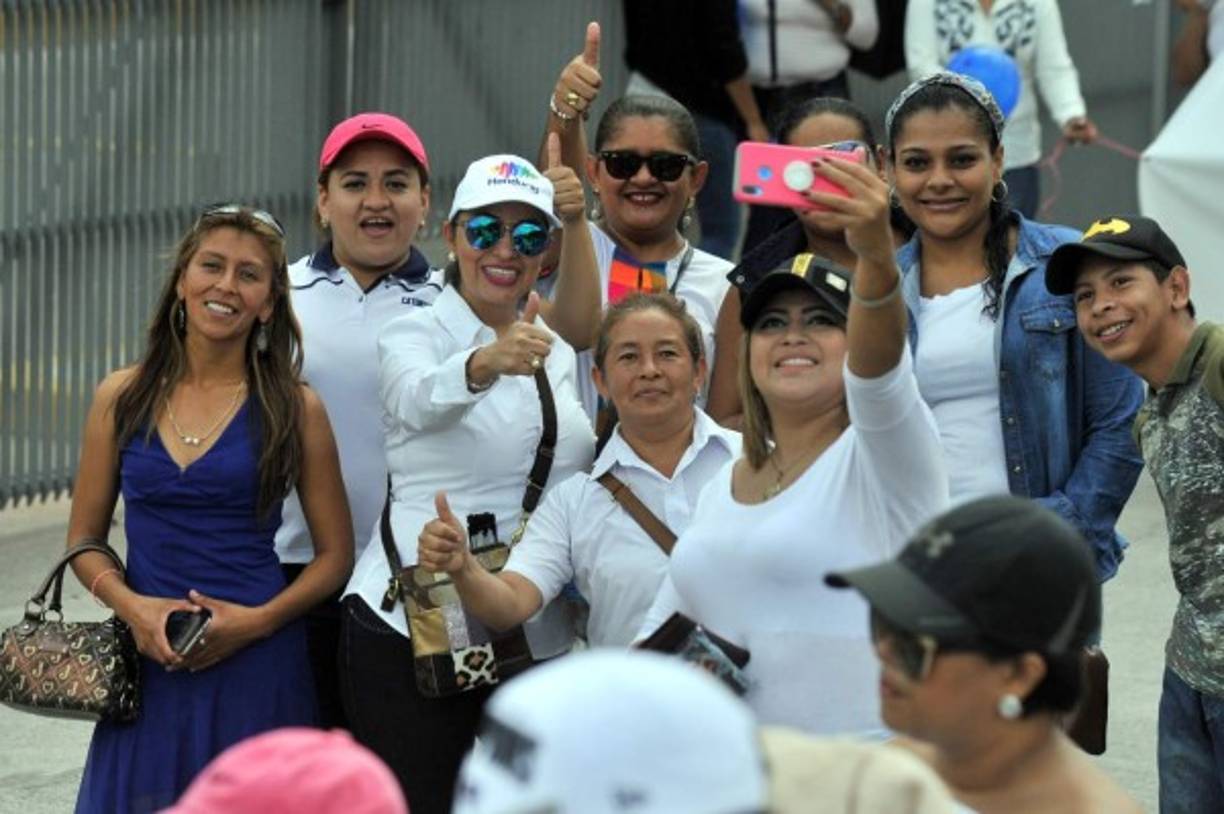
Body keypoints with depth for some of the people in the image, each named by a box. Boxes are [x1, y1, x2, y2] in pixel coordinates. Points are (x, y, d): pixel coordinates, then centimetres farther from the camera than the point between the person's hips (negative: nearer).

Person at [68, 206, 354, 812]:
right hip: (150, 664, 2)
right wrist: (133, 607, -9)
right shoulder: (123, 398, 5)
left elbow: (335, 555, 3)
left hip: (257, 668, -1)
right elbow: (84, 542, 10)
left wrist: (256, 621, -12)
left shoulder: (294, 409, 0)